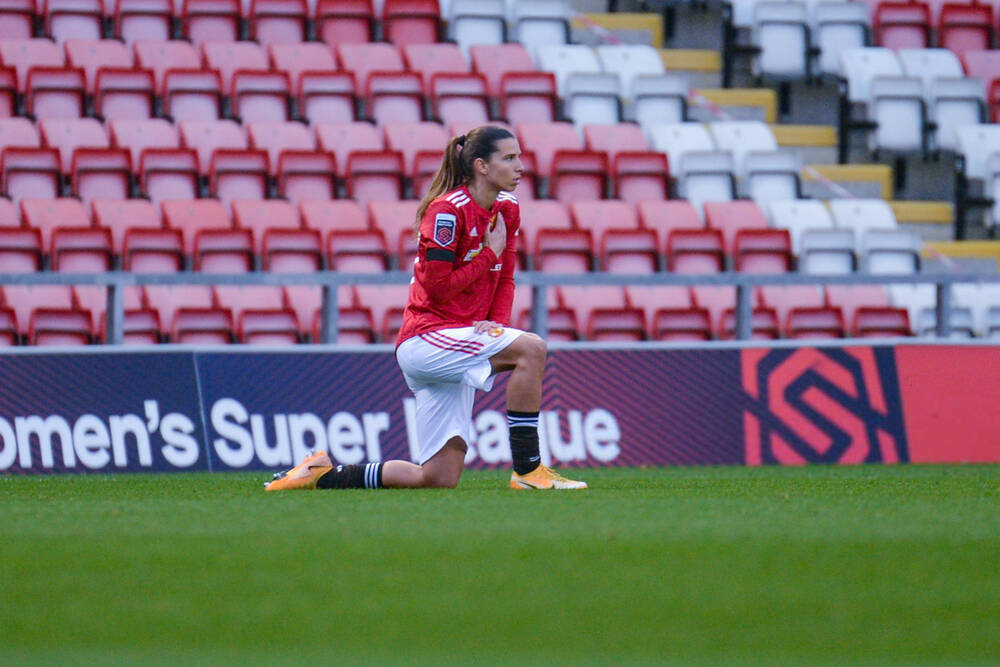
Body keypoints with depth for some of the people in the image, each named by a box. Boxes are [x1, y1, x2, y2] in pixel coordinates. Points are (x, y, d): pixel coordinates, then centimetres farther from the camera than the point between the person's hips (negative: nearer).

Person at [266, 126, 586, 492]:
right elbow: (437, 287, -17)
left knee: (439, 478, 2)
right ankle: (527, 470, -23)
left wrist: (498, 322, -3)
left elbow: (505, 279, 16)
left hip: (455, 344, 8)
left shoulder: (508, 210, 10)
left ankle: (323, 475, 15)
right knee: (531, 348, -29)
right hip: (425, 337, -8)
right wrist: (490, 254, -12)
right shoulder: (446, 210, -14)